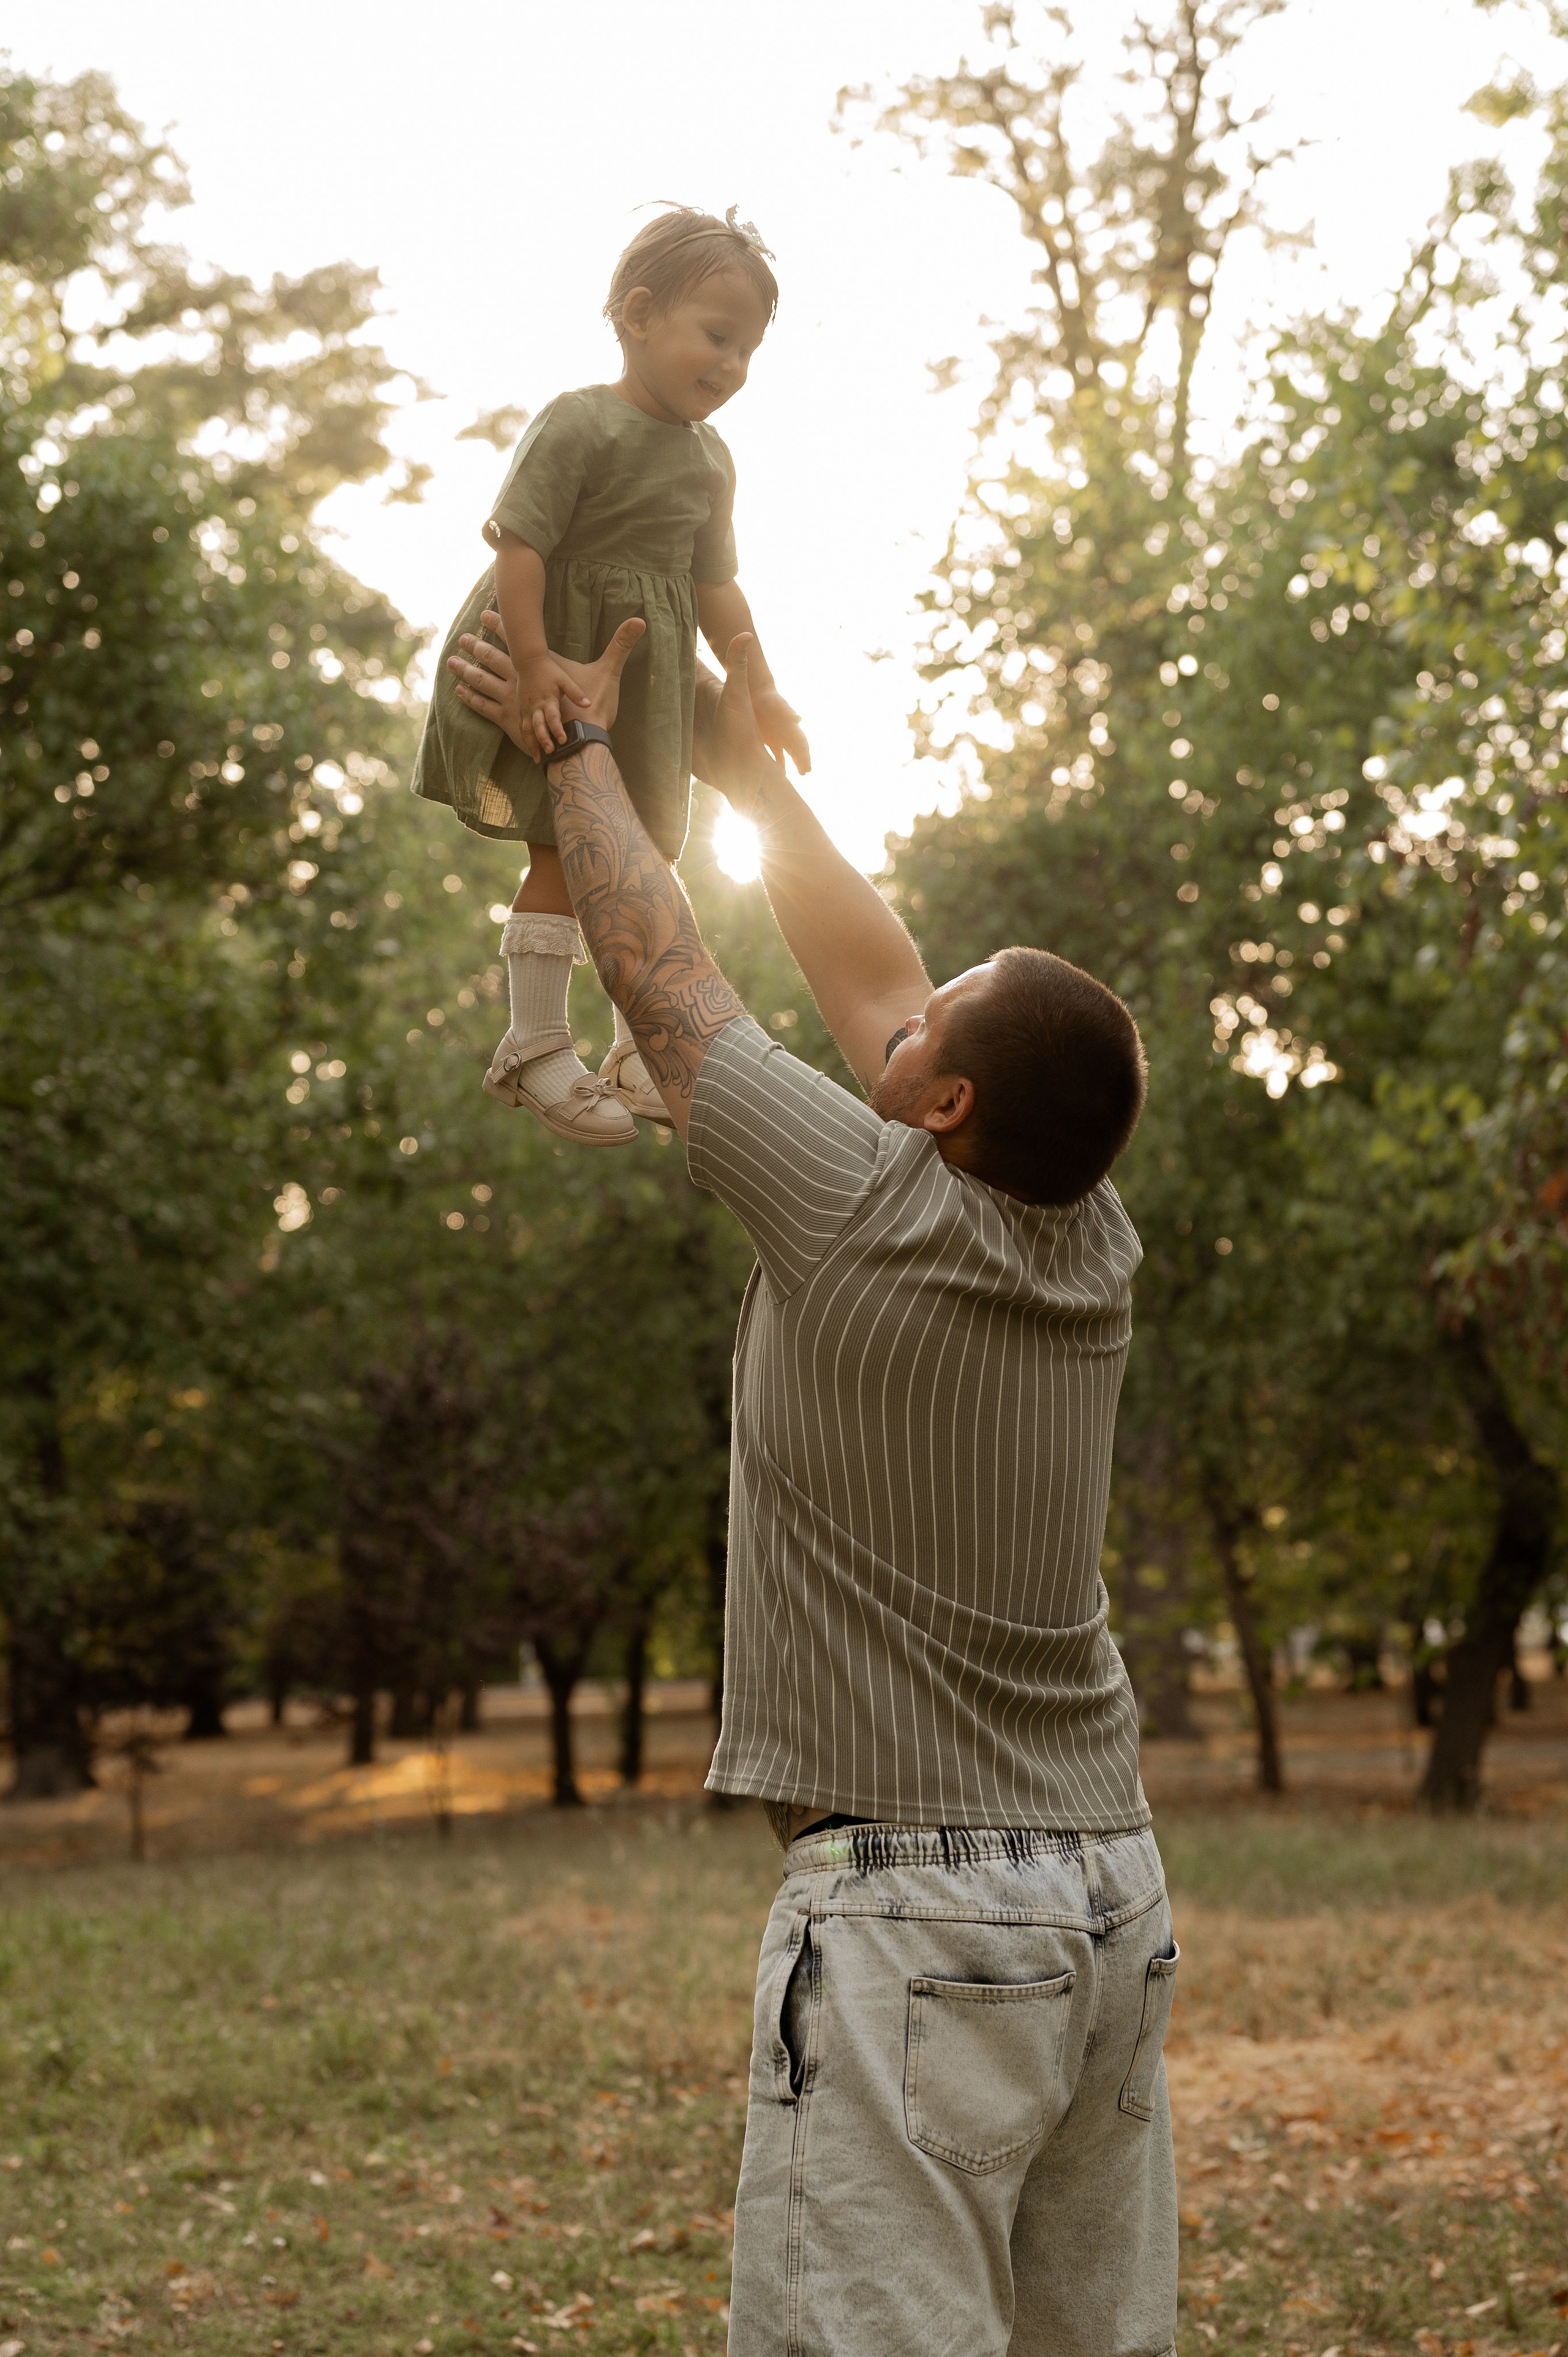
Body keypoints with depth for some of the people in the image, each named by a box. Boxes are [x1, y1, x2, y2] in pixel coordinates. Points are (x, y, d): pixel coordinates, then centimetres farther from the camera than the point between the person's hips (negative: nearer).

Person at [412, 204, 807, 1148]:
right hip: (563, 665, -8)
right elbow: (518, 544, -21)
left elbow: (717, 586, 16)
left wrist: (760, 690, 12)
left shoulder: (710, 460, 9)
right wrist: (534, 662, -28)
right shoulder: (580, 424, -16)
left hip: (648, 681, 8)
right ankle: (538, 1046, 1)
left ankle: (643, 1053, 20)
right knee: (563, 854, -8)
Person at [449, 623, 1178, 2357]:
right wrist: (744, 767, 28)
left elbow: (659, 972, 1)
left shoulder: (869, 1212, -12)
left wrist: (580, 748, 15)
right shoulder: (1091, 1246, 6)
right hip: (1115, 1892, 8)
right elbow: (867, 981, 19)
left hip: (915, 1904, -8)